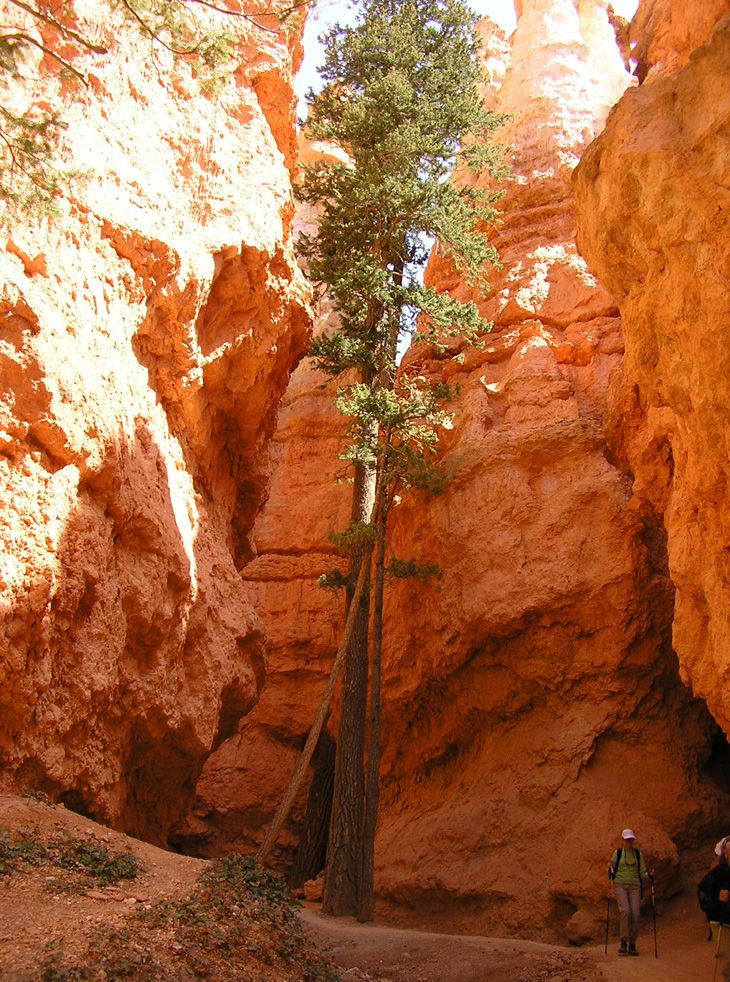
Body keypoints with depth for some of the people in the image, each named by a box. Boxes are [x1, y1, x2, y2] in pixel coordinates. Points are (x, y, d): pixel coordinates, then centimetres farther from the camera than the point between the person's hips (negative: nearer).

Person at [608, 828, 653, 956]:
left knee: (635, 914, -10)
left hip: (635, 886, 2)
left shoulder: (638, 854, 11)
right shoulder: (617, 853, 6)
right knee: (625, 910, -23)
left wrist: (649, 875, -10)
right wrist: (610, 868, -12)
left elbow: (642, 873, 11)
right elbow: (611, 873, 9)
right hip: (620, 885, -2)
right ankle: (624, 942, -14)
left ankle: (632, 945, 2)